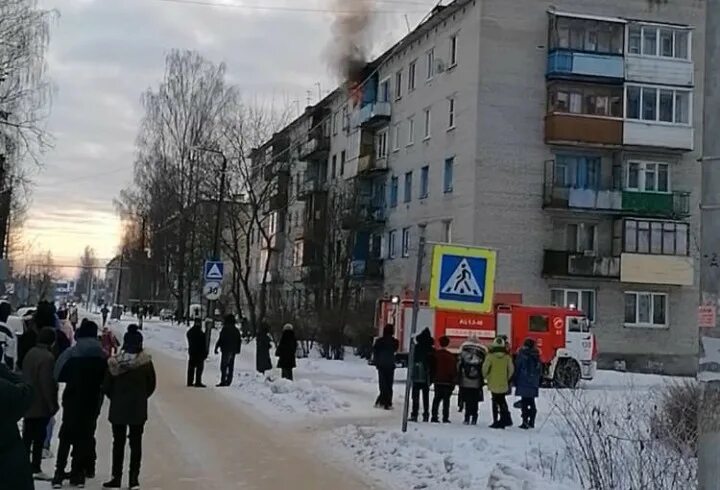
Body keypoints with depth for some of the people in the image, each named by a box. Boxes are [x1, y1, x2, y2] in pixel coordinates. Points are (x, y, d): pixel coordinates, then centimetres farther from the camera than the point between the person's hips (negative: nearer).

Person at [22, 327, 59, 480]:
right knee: (39, 437, 1)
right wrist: (53, 405, -14)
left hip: (28, 403, 8)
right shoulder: (48, 357, -21)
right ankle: (36, 469, 6)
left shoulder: (30, 353, 7)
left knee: (27, 436, 14)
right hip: (42, 405, -8)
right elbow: (48, 383, -22)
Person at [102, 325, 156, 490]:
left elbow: (106, 387, -6)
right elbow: (151, 385, -2)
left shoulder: (114, 362, -12)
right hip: (139, 409, 0)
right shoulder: (146, 362, -13)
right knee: (136, 443, 10)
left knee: (118, 443, 13)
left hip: (118, 409, 0)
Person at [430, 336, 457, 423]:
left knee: (437, 399, 10)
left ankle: (434, 417, 5)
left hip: (437, 381, 2)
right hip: (448, 382, -2)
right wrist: (454, 381, 2)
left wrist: (432, 378, 13)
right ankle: (445, 418, -1)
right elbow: (454, 370, -6)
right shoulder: (451, 356, -9)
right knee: (446, 400, 3)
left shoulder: (435, 354, -3)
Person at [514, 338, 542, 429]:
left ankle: (525, 421, -11)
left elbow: (517, 369, -6)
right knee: (531, 402, 12)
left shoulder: (522, 355, -8)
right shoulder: (537, 357, 9)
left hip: (523, 383, -5)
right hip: (534, 384, 5)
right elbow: (540, 371, 15)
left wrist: (515, 381, 2)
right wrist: (538, 382, 22)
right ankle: (532, 422, 14)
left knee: (524, 402, -4)